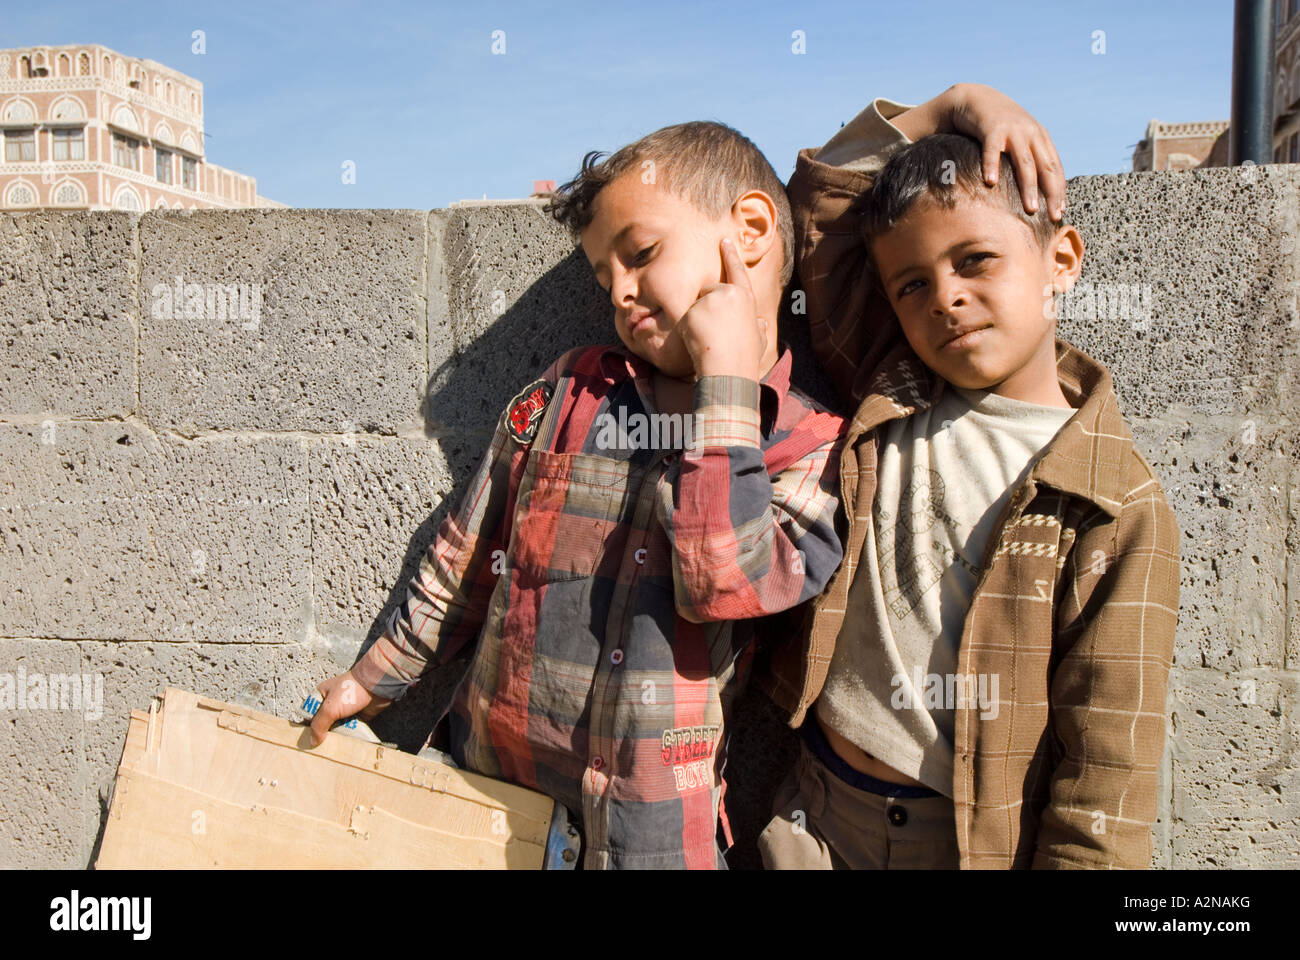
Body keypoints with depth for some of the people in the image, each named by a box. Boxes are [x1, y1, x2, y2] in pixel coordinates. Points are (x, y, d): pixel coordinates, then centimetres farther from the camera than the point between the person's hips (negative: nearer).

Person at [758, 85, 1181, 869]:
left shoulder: (1118, 512, -13)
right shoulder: (886, 406, -3)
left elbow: (1109, 767, -13)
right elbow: (817, 199, 4)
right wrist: (950, 107, -1)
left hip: (985, 840, -3)